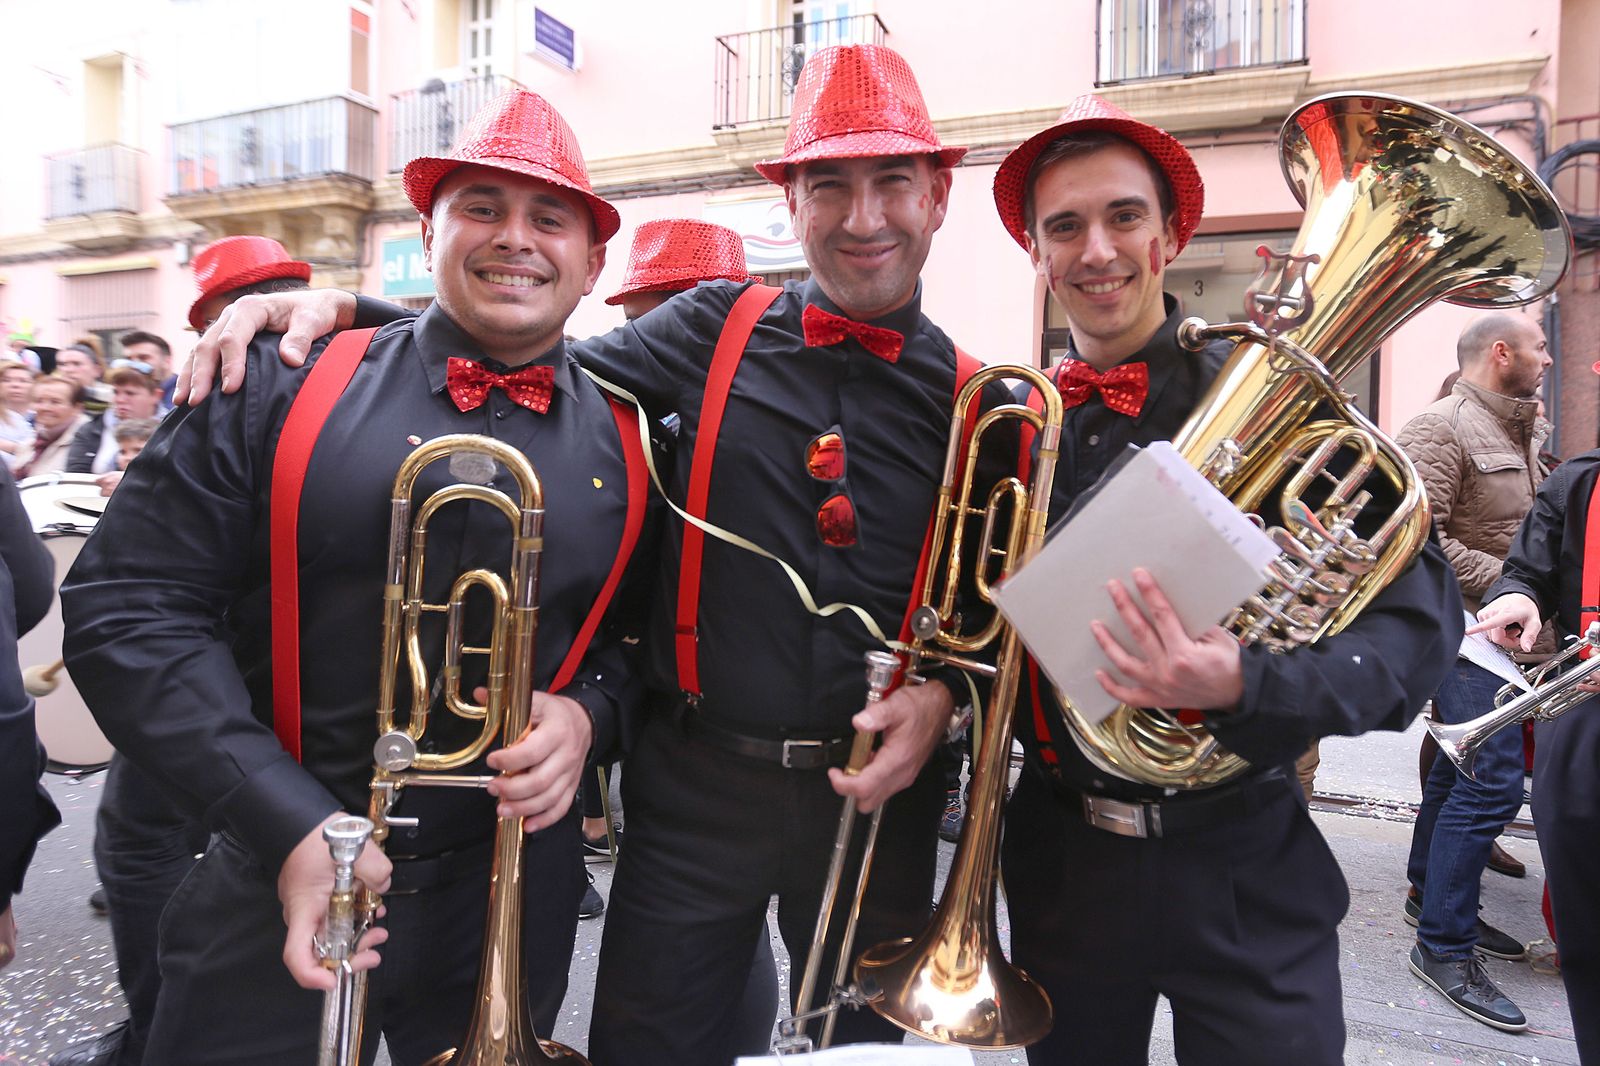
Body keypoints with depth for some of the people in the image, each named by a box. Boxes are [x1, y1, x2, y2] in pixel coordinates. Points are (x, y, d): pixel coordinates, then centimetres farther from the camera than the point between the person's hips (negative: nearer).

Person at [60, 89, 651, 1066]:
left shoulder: (627, 444, -1)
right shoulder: (283, 388, -6)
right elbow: (131, 607, -8)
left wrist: (588, 712, -13)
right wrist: (288, 823, -15)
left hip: (512, 903, 2)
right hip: (276, 890, -1)